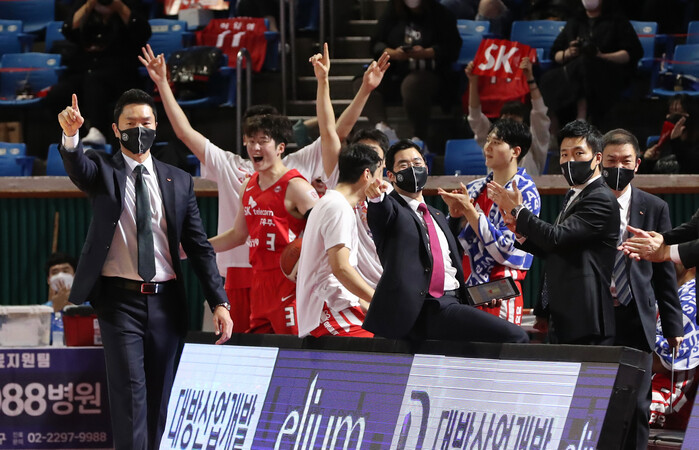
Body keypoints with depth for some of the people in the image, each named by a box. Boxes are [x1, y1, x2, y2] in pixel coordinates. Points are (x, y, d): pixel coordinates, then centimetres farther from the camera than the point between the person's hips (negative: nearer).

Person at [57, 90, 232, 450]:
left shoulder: (179, 181, 10)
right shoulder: (103, 171, 3)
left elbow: (199, 247, 9)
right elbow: (77, 168, -22)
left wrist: (219, 302, 0)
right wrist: (70, 136, -44)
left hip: (166, 301, 3)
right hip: (120, 299, -3)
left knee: (162, 395, 6)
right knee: (130, 390, -12)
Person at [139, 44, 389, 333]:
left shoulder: (297, 166, 11)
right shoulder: (229, 167, 13)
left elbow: (338, 133, 9)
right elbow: (185, 132, 13)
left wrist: (365, 90, 3)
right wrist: (162, 84, 10)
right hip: (239, 274, 1)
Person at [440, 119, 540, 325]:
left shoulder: (525, 193, -7)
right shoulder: (475, 189, 13)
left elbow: (503, 250, -15)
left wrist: (469, 211, -15)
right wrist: (455, 214, -4)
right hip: (467, 288, 6)